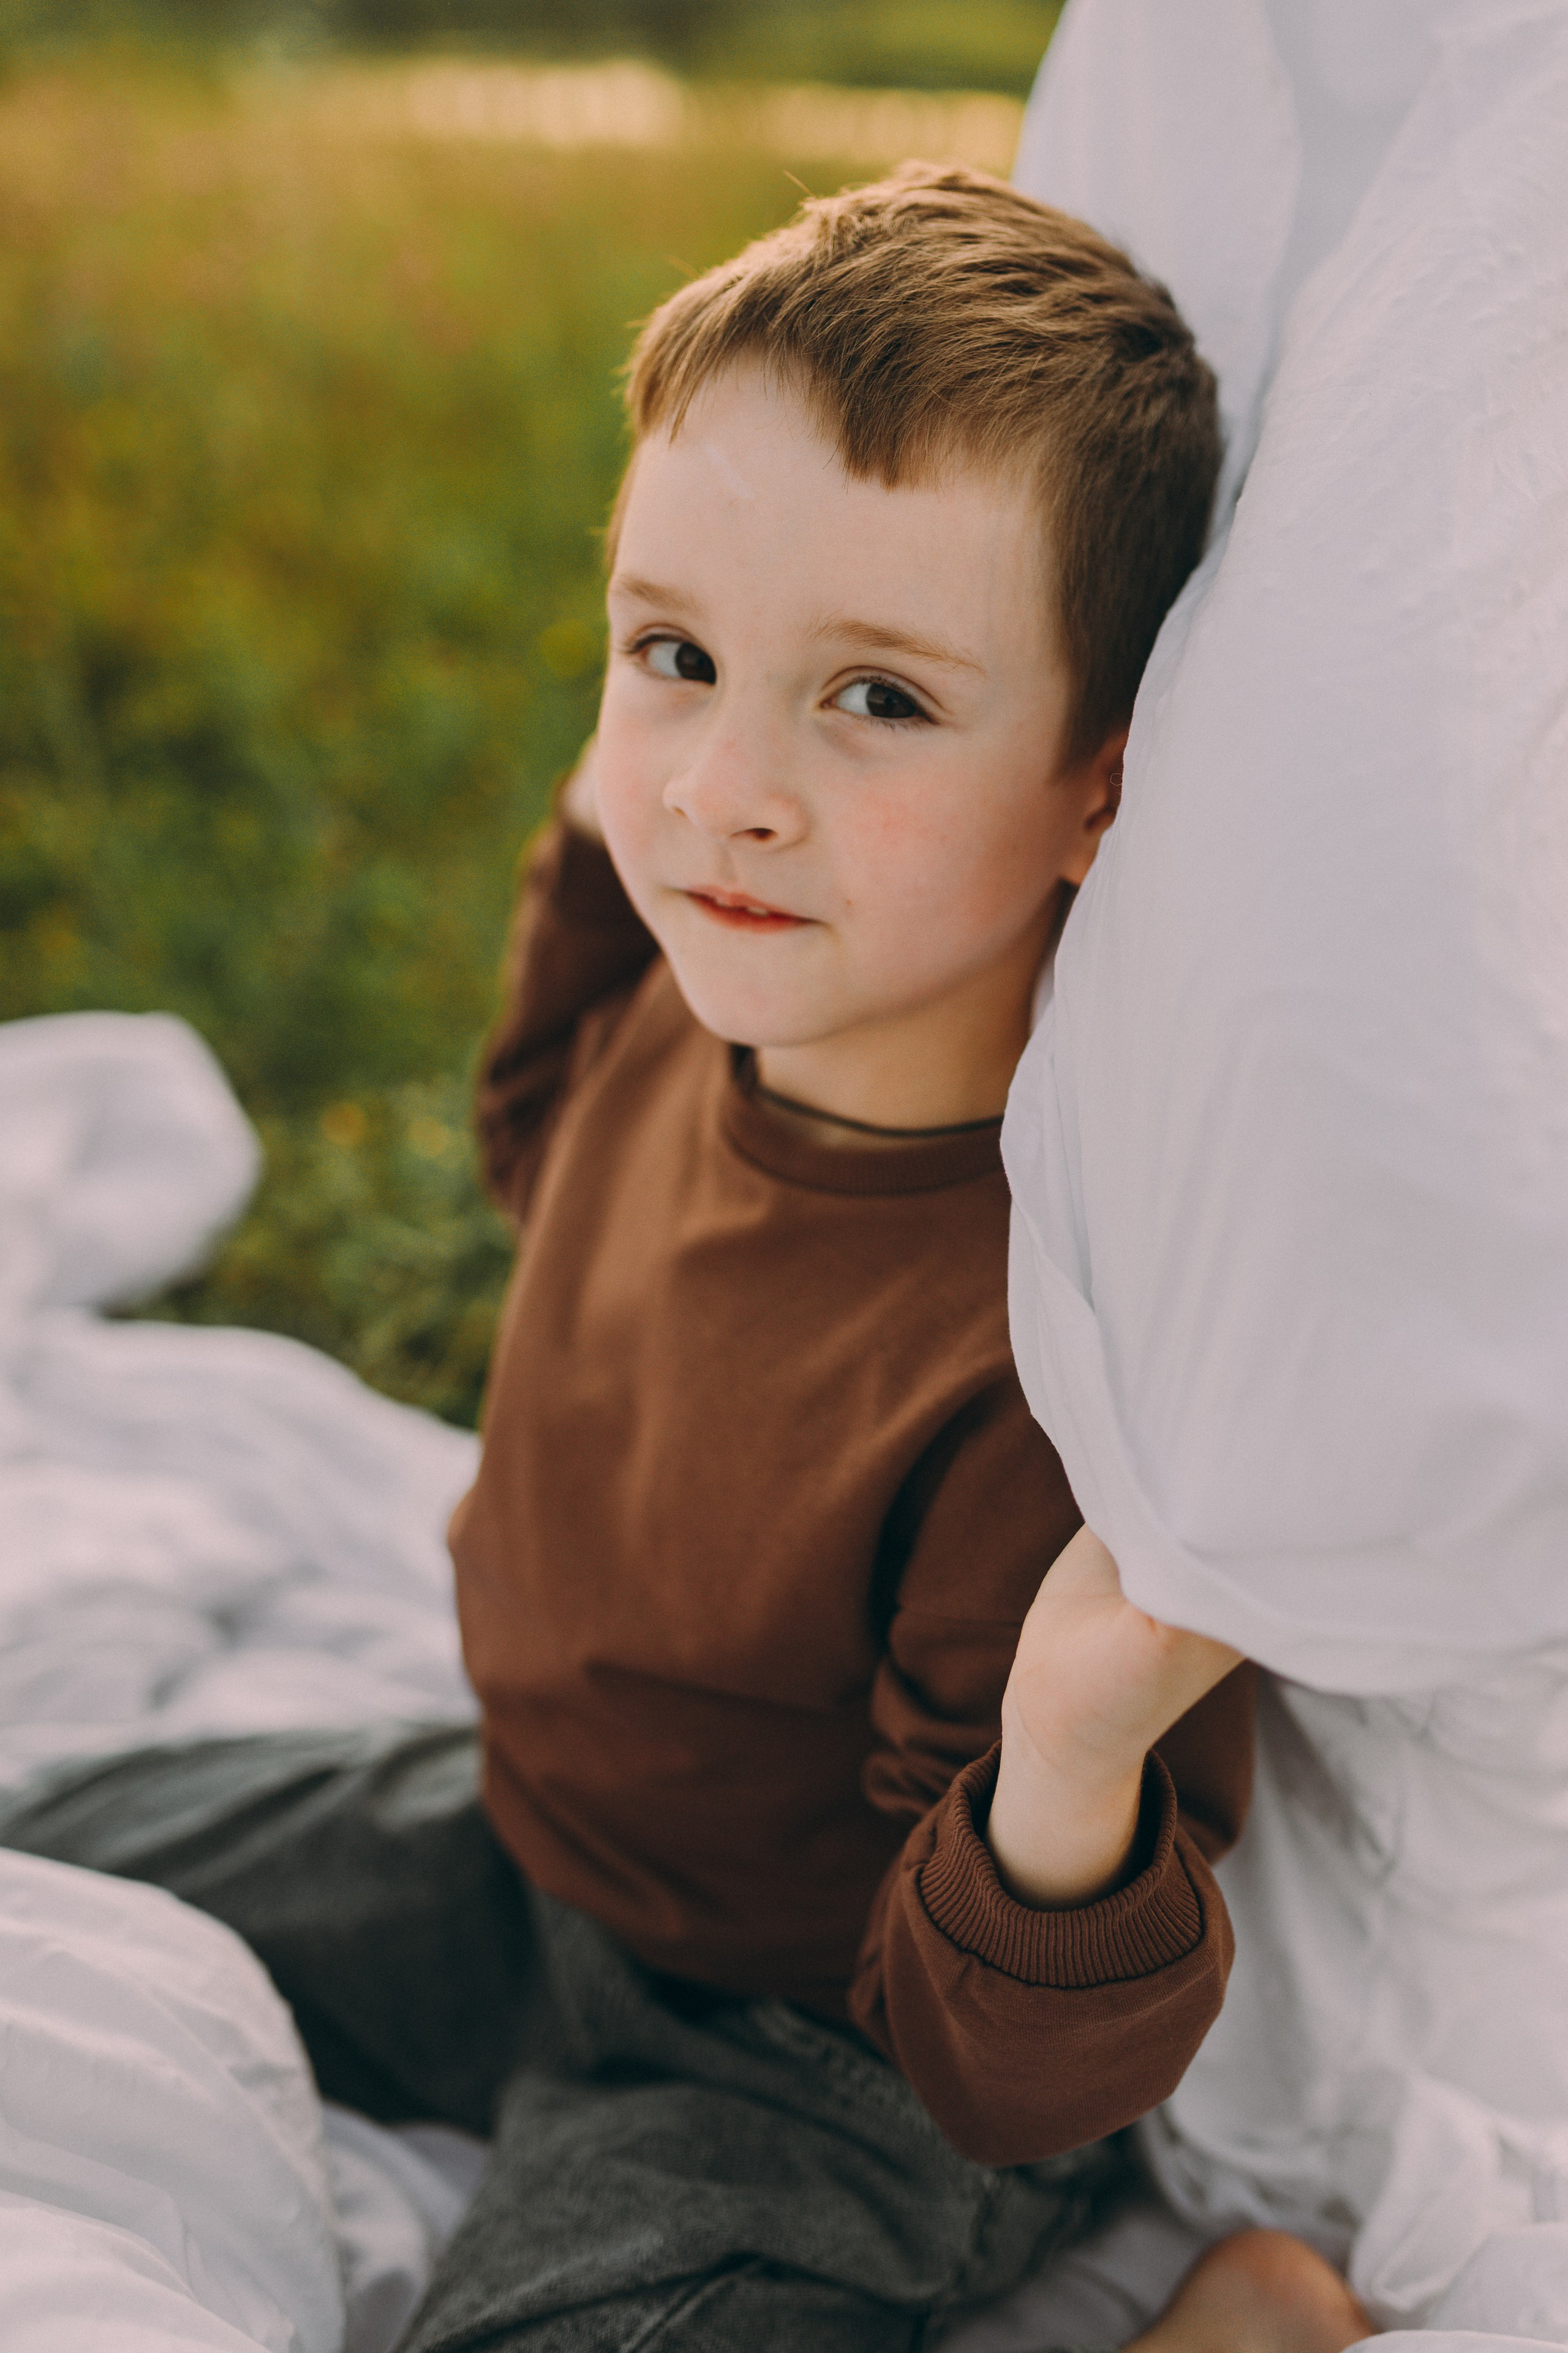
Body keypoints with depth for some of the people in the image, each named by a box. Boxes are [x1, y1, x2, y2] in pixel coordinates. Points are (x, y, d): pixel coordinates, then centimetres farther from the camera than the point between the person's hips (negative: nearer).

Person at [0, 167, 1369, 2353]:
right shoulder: (707, 999, -14)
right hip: (533, 1837, 7)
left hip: (823, 2064, -7)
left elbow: (1019, 2082, -29)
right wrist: (605, 824, 2)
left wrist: (1074, 1773, -50)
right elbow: (553, 1146, 15)